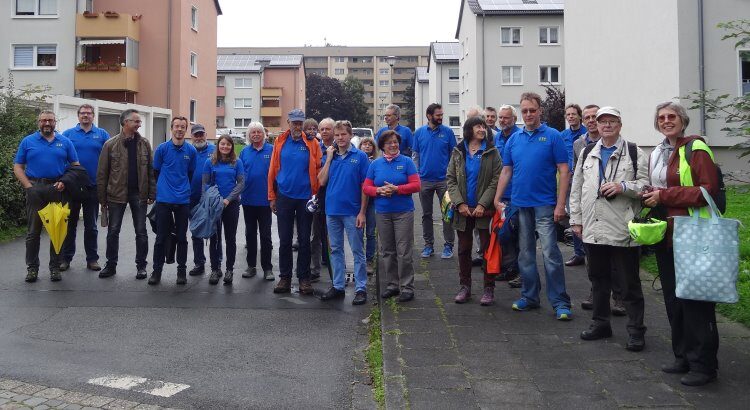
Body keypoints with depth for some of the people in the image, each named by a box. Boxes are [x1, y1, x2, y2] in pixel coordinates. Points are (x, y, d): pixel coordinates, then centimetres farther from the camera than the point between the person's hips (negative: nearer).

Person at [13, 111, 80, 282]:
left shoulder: (65, 142, 9)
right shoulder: (28, 141, 8)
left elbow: (75, 166, 8)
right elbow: (17, 167, 5)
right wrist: (28, 186, -8)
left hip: (58, 189, 1)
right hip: (35, 190, 0)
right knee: (33, 231, 4)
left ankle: (55, 267, 13)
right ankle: (32, 268, 12)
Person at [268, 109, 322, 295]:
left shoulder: (312, 143, -2)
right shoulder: (280, 142, 3)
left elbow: (318, 170, -3)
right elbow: (273, 170, 2)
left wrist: (315, 195, -8)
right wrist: (272, 197, 0)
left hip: (305, 198, -1)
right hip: (284, 197, 1)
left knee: (304, 240, 6)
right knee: (284, 240, 7)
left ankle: (304, 278, 16)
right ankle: (284, 277, 17)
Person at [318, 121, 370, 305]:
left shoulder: (360, 156, -3)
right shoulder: (330, 156, 8)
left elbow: (365, 186, -5)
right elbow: (322, 181, 0)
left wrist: (362, 212, -10)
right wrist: (329, 158, -5)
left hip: (352, 212, -4)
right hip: (332, 210, 4)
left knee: (357, 251, 2)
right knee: (335, 250, 12)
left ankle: (361, 289, 9)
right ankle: (337, 286, 23)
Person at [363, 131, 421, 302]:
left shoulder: (407, 161, 0)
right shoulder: (375, 164, 9)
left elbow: (416, 185, -6)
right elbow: (366, 187, 7)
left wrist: (396, 189, -18)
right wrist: (379, 190, -14)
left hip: (403, 212, -3)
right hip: (382, 213, 3)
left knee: (404, 252, -4)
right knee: (387, 251, 9)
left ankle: (407, 287, 5)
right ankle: (392, 284, 21)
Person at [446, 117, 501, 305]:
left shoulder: (492, 152, 0)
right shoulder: (458, 152, 7)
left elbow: (496, 180, -6)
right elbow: (451, 180, 3)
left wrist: (483, 204, -15)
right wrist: (459, 203, -9)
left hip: (484, 210, -3)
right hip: (463, 210, 3)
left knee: (487, 248, 1)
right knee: (464, 249, 10)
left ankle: (489, 288, 10)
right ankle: (465, 287, 21)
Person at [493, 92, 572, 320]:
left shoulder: (553, 136, -3)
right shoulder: (514, 139, 10)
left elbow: (564, 171, -6)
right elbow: (506, 171, 12)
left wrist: (561, 205, -12)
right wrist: (497, 199, 5)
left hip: (544, 205, -5)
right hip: (520, 204, 5)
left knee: (550, 253, -7)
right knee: (525, 254, 12)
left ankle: (560, 303, 1)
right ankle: (529, 296, 23)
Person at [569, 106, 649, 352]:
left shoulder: (634, 153, 2)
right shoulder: (588, 153, 15)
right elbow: (576, 188, 16)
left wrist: (623, 187, -19)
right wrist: (576, 219, 11)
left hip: (622, 229, -4)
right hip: (593, 228, 5)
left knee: (629, 283, 2)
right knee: (598, 279, 15)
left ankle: (635, 330, 11)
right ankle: (600, 322, 28)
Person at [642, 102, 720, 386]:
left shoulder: (695, 149, -8)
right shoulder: (656, 154, 16)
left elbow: (709, 189, -16)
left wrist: (665, 195, -17)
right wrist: (650, 199, 4)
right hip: (664, 234, 8)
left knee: (694, 299, -3)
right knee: (673, 298, 13)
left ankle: (703, 364, 7)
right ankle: (684, 357, 25)